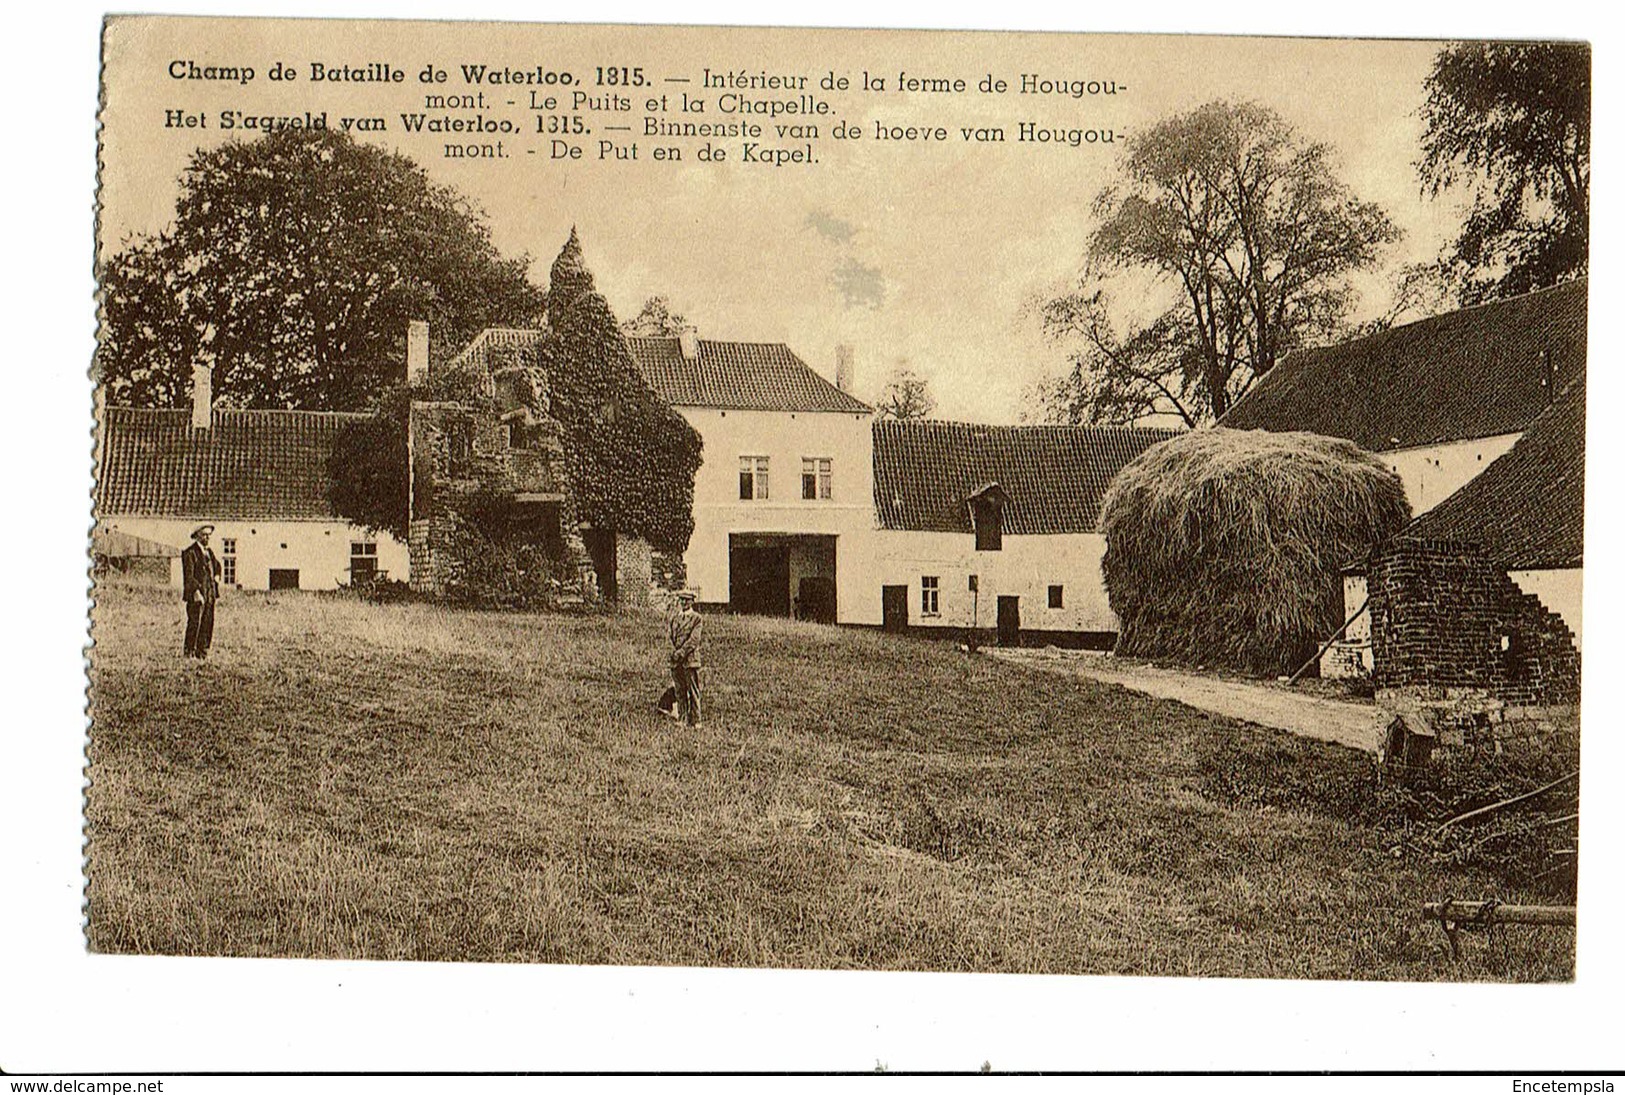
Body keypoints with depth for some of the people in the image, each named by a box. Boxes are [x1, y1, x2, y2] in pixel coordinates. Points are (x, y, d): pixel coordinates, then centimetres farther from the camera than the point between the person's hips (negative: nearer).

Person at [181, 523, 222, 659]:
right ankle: (189, 653, -1)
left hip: (210, 594, 7)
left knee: (208, 624, 6)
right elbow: (188, 575, -14)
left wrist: (217, 576, 16)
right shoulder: (190, 552, -7)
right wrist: (196, 591, -23)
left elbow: (217, 565, 36)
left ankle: (202, 652, 12)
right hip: (196, 595, -7)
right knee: (194, 623, -7)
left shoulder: (208, 551, 17)